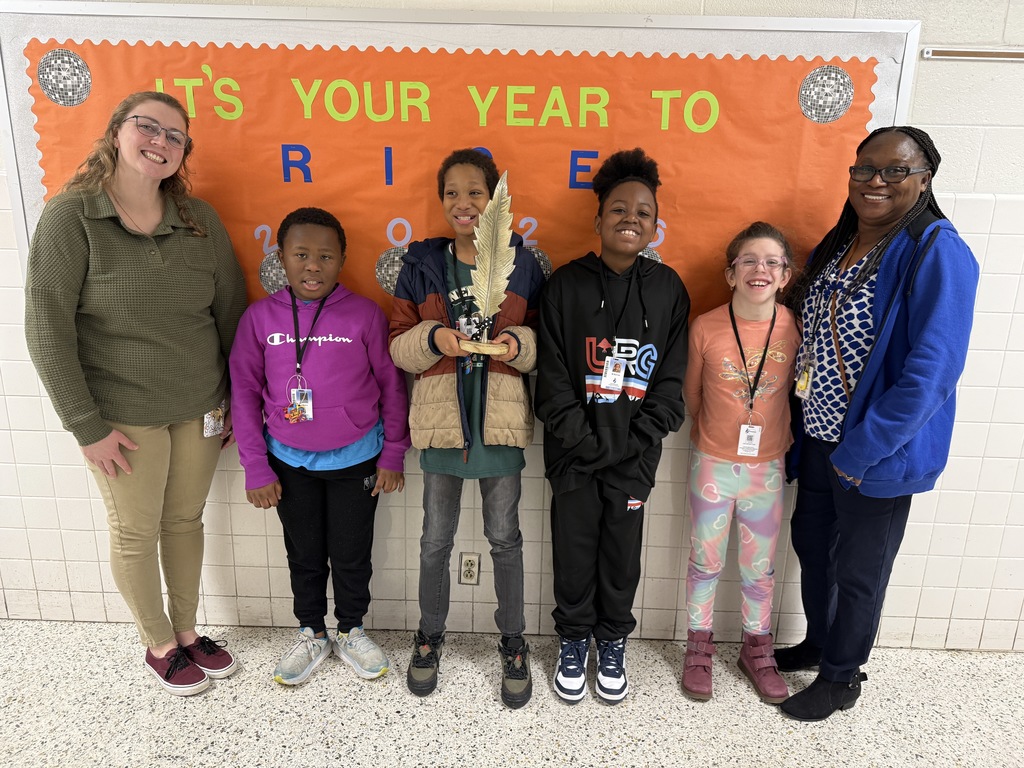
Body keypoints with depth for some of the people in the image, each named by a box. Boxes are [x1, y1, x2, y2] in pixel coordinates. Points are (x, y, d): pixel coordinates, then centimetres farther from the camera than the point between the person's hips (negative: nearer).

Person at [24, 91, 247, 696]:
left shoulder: (200, 218, 0)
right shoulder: (71, 217, -10)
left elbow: (231, 309, 5)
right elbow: (47, 331, -11)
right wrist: (87, 426, -11)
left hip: (201, 408, 3)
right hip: (124, 415, -3)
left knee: (186, 521, 16)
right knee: (135, 533, 12)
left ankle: (188, 630, 37)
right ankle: (159, 645, 34)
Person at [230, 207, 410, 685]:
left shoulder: (365, 315, -11)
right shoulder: (260, 318, -7)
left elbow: (391, 386, -4)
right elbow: (245, 393, -2)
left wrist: (393, 456, -2)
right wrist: (256, 469, -3)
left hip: (355, 460, -1)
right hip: (290, 462, 2)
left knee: (351, 554, 14)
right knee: (304, 555, 18)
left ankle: (351, 632, 37)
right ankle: (311, 635, 39)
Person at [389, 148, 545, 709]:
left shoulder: (522, 263, 0)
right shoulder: (421, 265, 1)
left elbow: (543, 342, 5)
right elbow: (399, 344, 1)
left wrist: (519, 343, -17)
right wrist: (433, 338, -19)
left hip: (500, 419, 0)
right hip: (441, 418, 1)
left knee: (504, 538, 12)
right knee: (436, 540, 13)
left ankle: (514, 643, 32)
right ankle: (430, 635, 37)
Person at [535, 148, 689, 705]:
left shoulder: (668, 289, 0)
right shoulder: (566, 285, -4)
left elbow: (671, 380, -1)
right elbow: (552, 377, -7)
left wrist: (634, 444, -10)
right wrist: (587, 444, -13)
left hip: (634, 455, 1)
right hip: (574, 454, -1)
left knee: (622, 554, 13)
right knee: (574, 552, 11)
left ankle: (612, 643, 37)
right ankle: (573, 641, 36)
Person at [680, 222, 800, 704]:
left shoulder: (796, 329, -9)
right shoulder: (705, 328, -12)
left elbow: (798, 393, 5)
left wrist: (779, 435, 8)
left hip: (768, 467, 1)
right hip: (713, 465, -1)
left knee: (760, 568, 15)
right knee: (705, 561, 13)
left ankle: (757, 650, 37)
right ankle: (699, 647, 33)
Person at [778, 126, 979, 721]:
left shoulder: (937, 253, -18)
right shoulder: (836, 246, 6)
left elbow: (931, 371, -23)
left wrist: (860, 450, -21)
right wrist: (806, 428, 8)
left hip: (877, 449, -7)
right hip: (819, 437, 7)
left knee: (858, 570, 10)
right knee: (811, 543, 21)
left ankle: (841, 677, 33)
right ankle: (818, 643, 45)